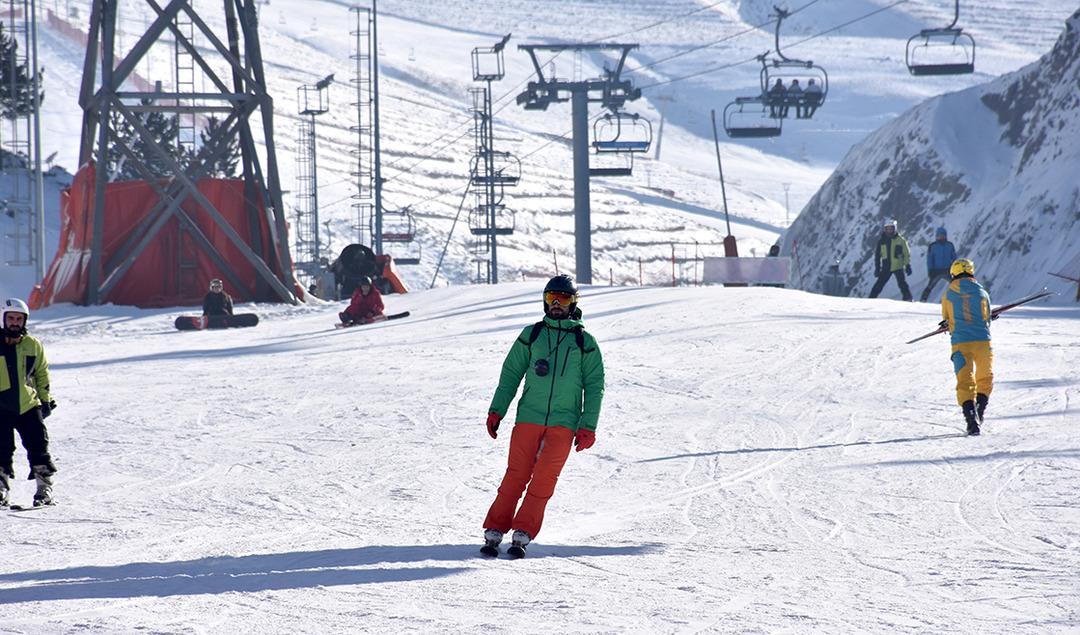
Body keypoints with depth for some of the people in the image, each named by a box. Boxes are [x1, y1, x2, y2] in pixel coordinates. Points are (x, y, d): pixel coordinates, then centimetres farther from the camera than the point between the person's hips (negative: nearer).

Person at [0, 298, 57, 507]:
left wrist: (45, 399, 14)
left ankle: (45, 486, 4)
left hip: (29, 405, 1)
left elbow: (42, 373, 17)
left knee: (38, 445, -4)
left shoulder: (33, 345, 6)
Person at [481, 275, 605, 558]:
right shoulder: (531, 335, 10)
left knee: (544, 479, -9)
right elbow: (511, 374, 13)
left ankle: (523, 534, -7)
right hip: (528, 417, 1)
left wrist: (588, 426, 0)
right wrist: (497, 410, 5)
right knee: (516, 475, -4)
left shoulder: (584, 342, 7)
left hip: (563, 423, -1)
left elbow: (594, 386, 8)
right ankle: (494, 532, -1)